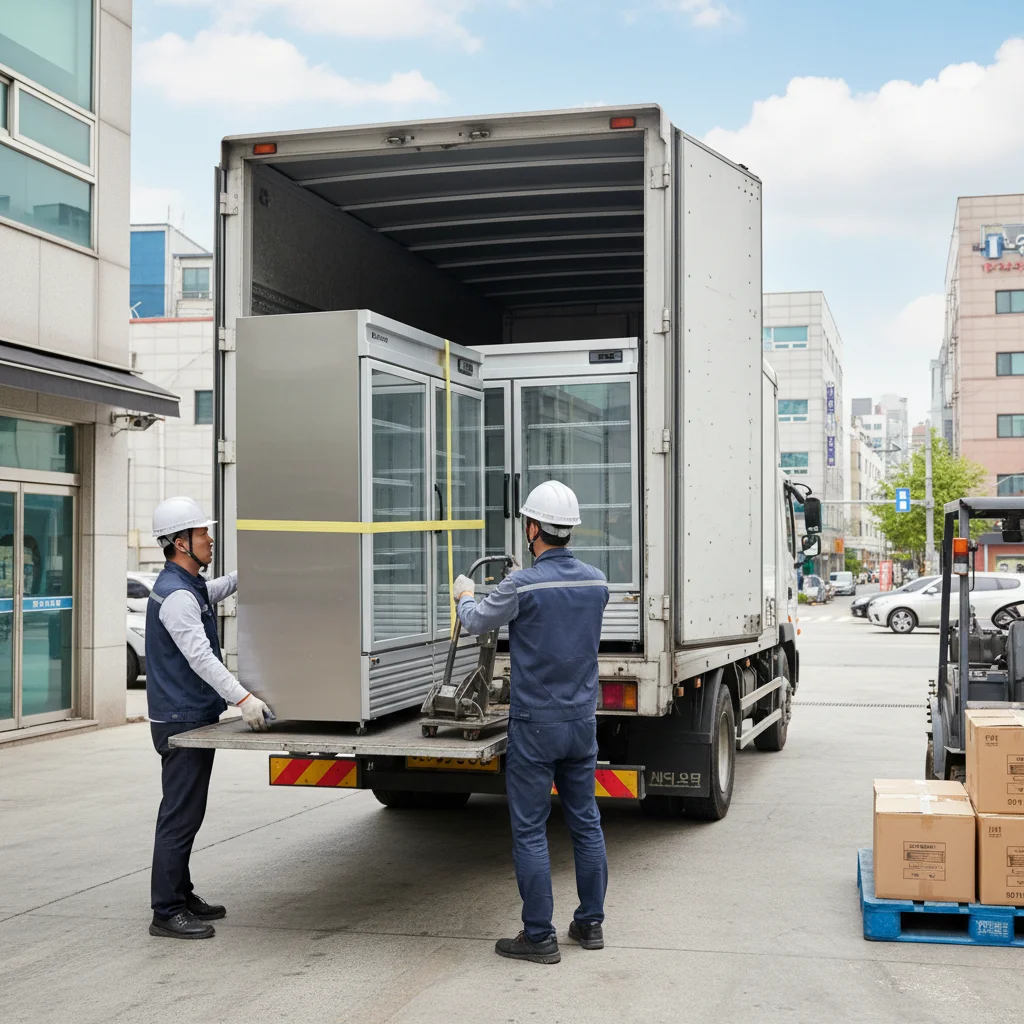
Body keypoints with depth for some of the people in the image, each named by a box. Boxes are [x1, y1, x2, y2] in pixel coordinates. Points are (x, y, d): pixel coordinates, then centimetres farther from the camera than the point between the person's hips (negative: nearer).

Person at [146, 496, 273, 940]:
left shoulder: (191, 586, 13)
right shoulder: (175, 595, -19)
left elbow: (215, 590, 39)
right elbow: (199, 656, -29)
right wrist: (243, 697, -36)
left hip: (194, 717, 10)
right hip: (181, 720, -10)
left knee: (186, 813, 16)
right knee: (180, 816, -7)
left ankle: (182, 895, 26)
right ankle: (166, 913, -2)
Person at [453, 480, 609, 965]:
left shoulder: (523, 585, -16)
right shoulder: (596, 581, 1)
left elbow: (475, 622, 0)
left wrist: (464, 596, 23)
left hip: (535, 724, -6)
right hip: (582, 720, 6)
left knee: (529, 830, 2)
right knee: (585, 822, 14)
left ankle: (539, 936, 6)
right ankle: (590, 923, 23)